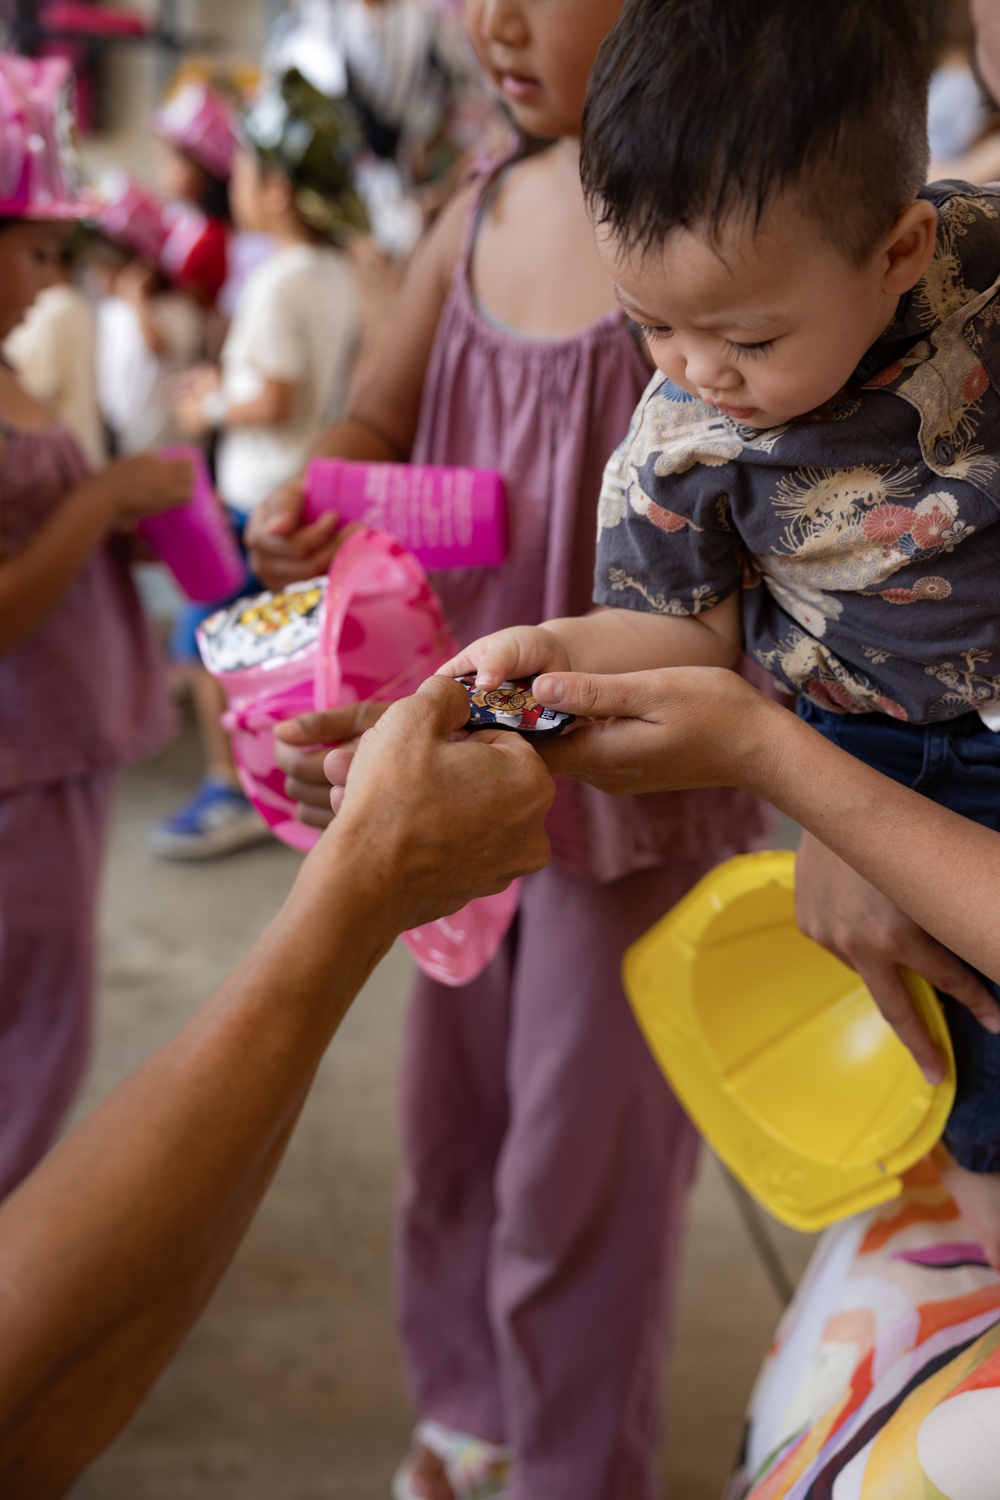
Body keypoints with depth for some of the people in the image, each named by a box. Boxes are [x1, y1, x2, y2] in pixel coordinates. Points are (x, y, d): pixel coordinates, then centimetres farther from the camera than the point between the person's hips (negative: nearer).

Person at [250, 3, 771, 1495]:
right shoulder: (481, 216, 1)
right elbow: (377, 423, 16)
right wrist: (315, 507, -7)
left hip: (644, 779, -6)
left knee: (580, 1163, 8)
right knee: (448, 1120, 20)